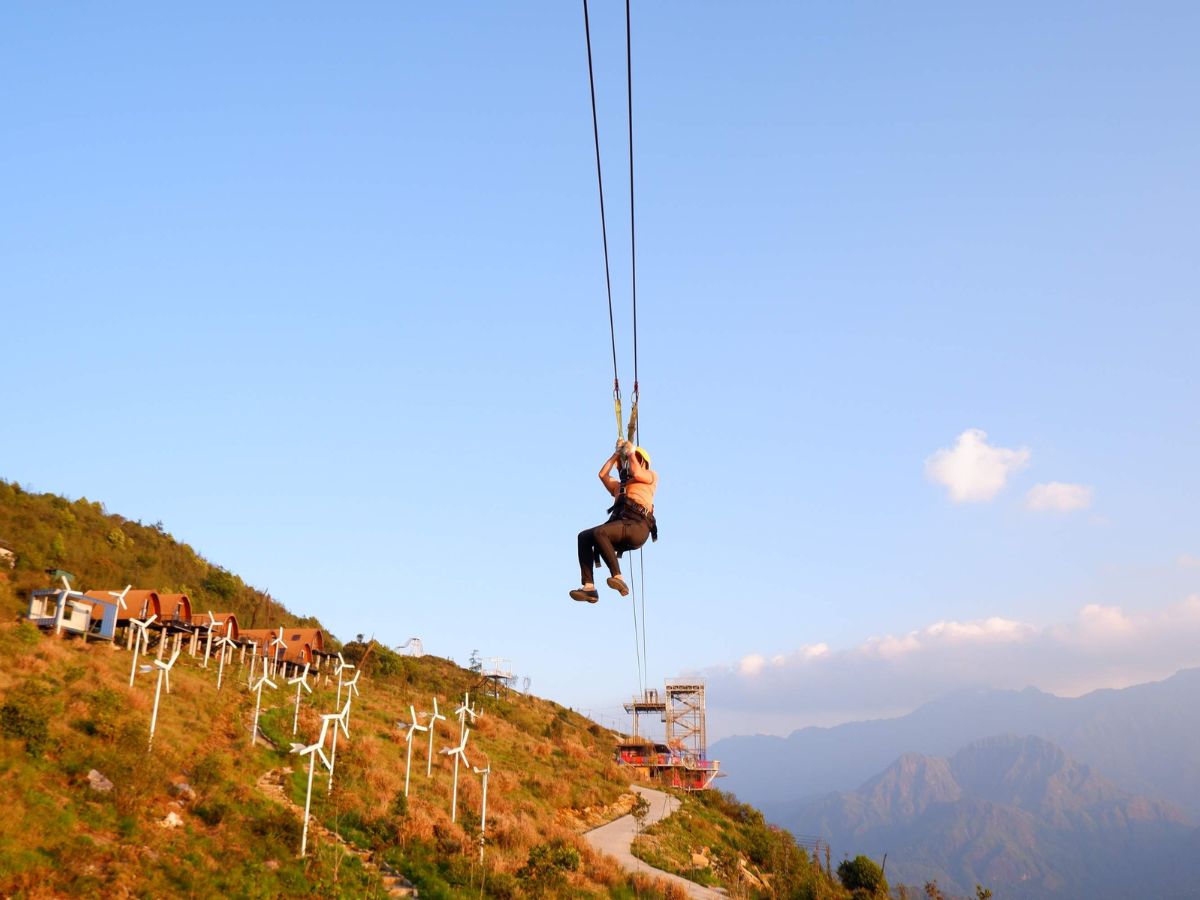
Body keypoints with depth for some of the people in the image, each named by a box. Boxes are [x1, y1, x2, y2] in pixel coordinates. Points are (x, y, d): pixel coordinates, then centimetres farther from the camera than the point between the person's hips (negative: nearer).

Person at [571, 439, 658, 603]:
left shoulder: (651, 475, 22)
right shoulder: (620, 486, 39)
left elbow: (637, 473, 1)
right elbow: (603, 474, 29)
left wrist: (631, 451, 15)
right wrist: (617, 454, 33)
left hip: (637, 525, -7)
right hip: (620, 521, 7)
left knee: (599, 532, -31)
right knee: (584, 536, -14)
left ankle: (618, 578, -34)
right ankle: (589, 587, -24)